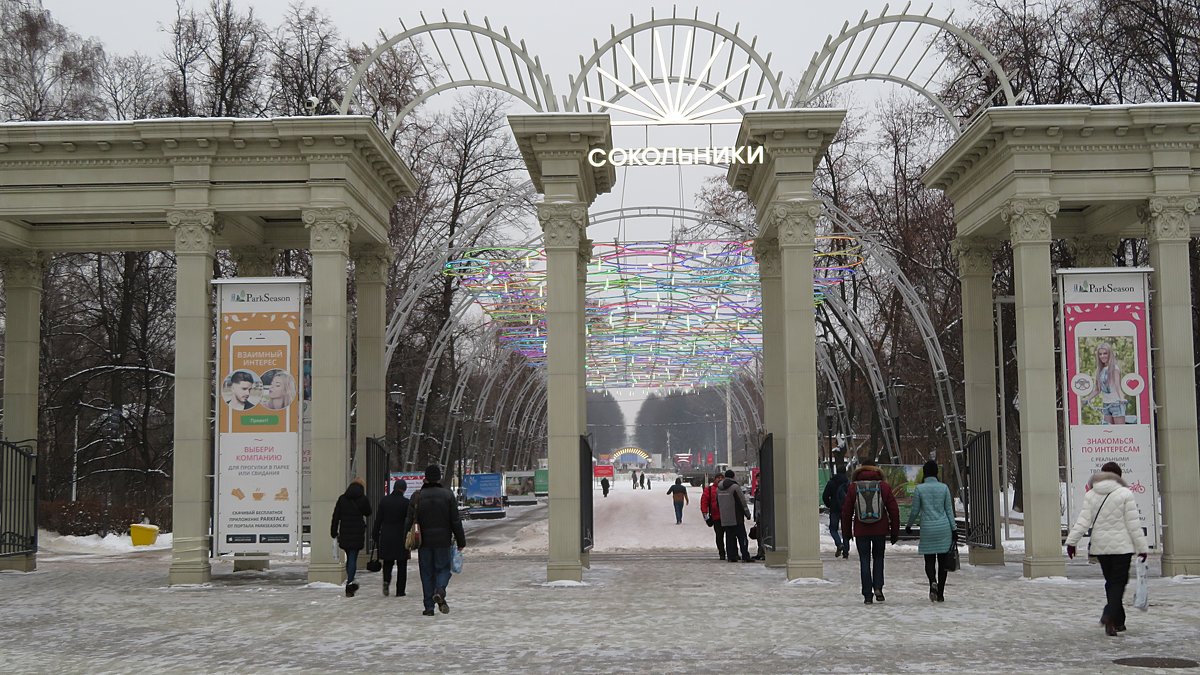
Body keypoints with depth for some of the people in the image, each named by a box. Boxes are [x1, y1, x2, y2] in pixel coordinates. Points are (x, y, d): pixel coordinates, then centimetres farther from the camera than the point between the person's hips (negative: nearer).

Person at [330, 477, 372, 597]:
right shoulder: (363, 499, -5)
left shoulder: (342, 498, 4)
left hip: (344, 533, 3)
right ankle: (349, 584, -10)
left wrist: (334, 532, 7)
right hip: (357, 533, -3)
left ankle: (350, 584, 23)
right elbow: (368, 512, 11)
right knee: (353, 559, -2)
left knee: (349, 558, 17)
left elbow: (336, 516, 3)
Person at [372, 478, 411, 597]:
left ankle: (386, 580, -13)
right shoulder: (405, 502, -7)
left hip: (386, 537, 2)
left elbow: (378, 520, 3)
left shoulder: (384, 501, 1)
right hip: (401, 537, -2)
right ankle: (400, 591, 6)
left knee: (387, 562, 14)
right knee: (402, 565, 7)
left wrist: (375, 536, 10)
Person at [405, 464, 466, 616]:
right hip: (443, 541, -1)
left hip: (424, 541, 1)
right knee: (443, 568, 10)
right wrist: (461, 541, 6)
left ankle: (429, 607, 5)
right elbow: (456, 521, -1)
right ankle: (440, 591, -19)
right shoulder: (448, 495, -1)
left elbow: (409, 520, -3)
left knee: (427, 572, 7)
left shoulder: (417, 497, 0)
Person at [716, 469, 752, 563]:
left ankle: (731, 556, 7)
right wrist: (747, 513, -1)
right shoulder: (735, 487, -12)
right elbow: (742, 501, -11)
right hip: (736, 517, -6)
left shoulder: (719, 488, 10)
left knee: (729, 537, 10)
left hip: (725, 519, 6)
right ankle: (745, 557, -7)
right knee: (742, 537, -3)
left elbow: (718, 502, 18)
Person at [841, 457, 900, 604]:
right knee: (878, 557, 18)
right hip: (880, 529, 1)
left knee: (864, 561, 5)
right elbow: (893, 510, 1)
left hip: (861, 531, -1)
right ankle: (878, 587, 1)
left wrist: (847, 531, 11)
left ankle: (867, 595, 3)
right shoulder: (884, 486, 0)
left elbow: (846, 510, 2)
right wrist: (895, 531, 8)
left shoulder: (853, 487, -1)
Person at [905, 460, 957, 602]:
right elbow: (949, 510, 2)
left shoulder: (919, 488, -3)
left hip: (927, 529, -1)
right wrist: (954, 529, 6)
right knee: (943, 561, 8)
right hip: (944, 527, 1)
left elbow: (915, 511, 0)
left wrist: (908, 526, 15)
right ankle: (940, 594, 8)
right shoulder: (944, 487, 1)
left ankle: (933, 582, -21)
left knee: (929, 560, 8)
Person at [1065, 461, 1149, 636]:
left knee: (1111, 582, 14)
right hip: (1121, 546, -4)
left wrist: (1072, 541, -1)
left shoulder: (1090, 494, 3)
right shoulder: (1125, 494, -7)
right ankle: (1109, 615, -24)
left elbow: (1083, 520, -3)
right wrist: (1142, 547, -2)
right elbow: (1133, 523, -7)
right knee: (1119, 582, -3)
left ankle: (1117, 622, 17)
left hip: (1100, 546, 4)